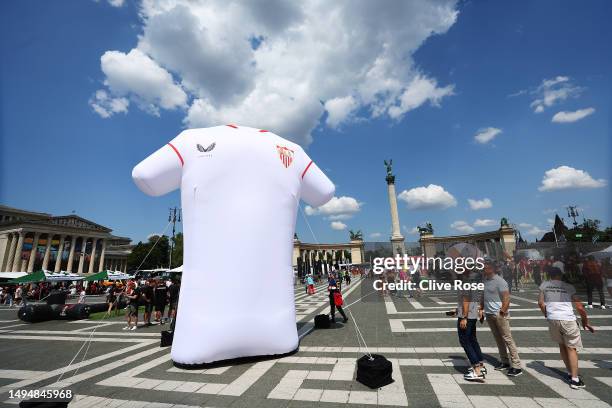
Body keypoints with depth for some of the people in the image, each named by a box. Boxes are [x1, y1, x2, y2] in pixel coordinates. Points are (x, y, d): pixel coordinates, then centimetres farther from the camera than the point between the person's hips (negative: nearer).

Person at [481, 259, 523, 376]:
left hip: (499, 314, -7)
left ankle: (516, 366, 3)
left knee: (507, 338, -3)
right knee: (498, 339, 14)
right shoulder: (484, 280, 11)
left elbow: (506, 298, -16)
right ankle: (504, 362, 24)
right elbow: (483, 297, 19)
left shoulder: (499, 281, -12)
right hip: (489, 314, 7)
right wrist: (481, 309, 15)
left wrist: (502, 312, -20)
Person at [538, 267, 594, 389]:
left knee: (562, 345, 21)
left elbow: (540, 303, 8)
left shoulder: (544, 285, 10)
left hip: (552, 319, 2)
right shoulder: (569, 287, 7)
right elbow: (580, 307, 5)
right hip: (568, 319, -1)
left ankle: (570, 374, 29)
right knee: (571, 348, 8)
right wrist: (585, 322, 17)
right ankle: (574, 379, 6)